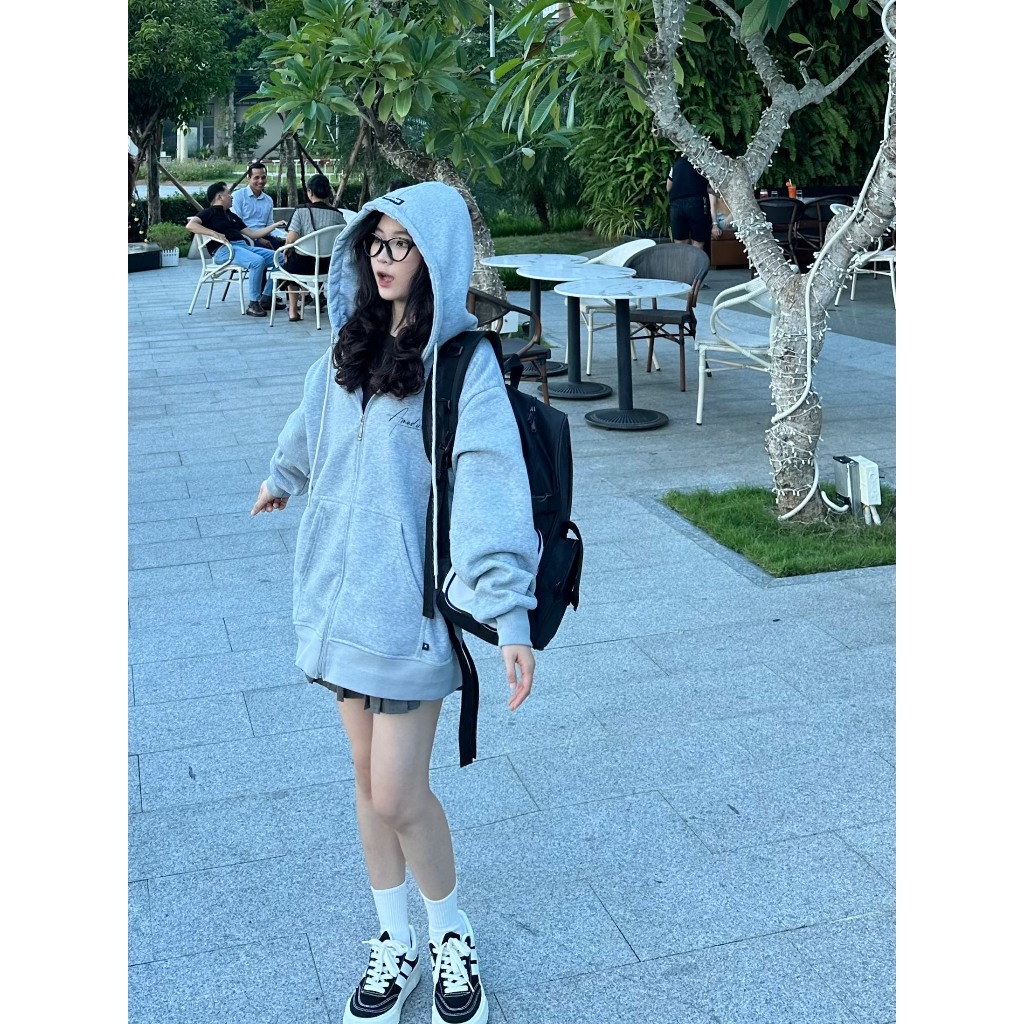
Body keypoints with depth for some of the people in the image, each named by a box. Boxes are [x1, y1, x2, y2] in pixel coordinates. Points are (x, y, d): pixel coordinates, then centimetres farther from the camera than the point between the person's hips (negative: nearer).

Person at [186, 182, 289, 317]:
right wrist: (214, 233, -20)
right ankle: (253, 305, -28)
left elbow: (252, 234, 29)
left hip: (245, 246, 8)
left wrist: (275, 225, 26)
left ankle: (266, 297, -2)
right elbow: (190, 225, -11)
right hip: (224, 249, -8)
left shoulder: (231, 215, 31)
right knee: (258, 261, -34)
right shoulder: (209, 212, 8)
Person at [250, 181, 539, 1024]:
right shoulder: (352, 345, 8)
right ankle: (395, 940, 31)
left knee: (398, 795, -2)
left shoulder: (465, 363, -12)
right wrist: (281, 480, 46)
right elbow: (310, 425, 28)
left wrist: (513, 615, -30)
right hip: (341, 585, 6)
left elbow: (492, 486, -22)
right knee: (368, 775, 14)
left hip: (411, 598, -6)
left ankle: (451, 933, 25)